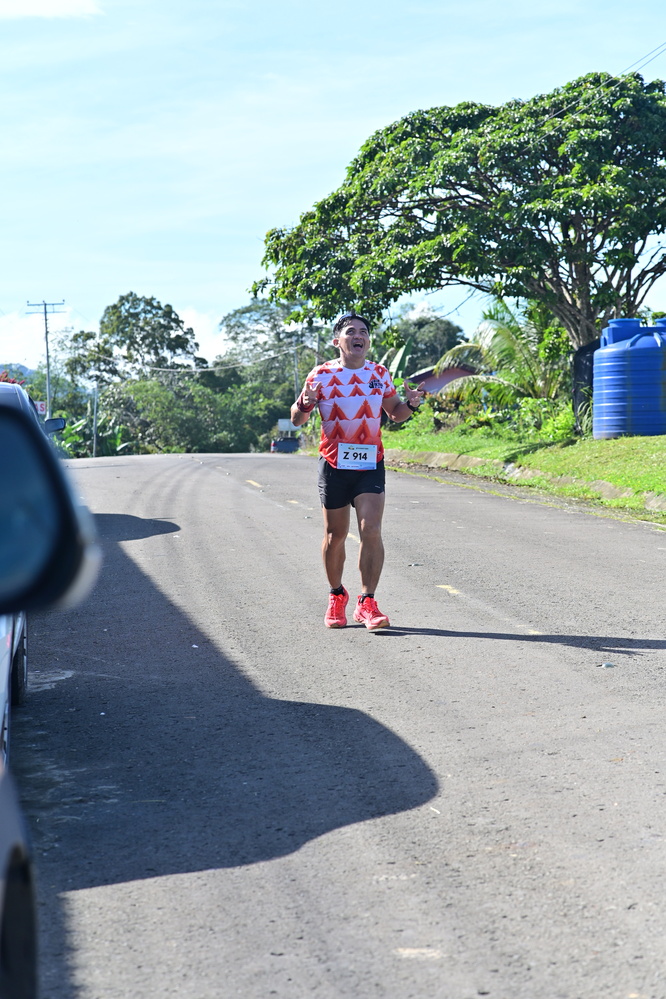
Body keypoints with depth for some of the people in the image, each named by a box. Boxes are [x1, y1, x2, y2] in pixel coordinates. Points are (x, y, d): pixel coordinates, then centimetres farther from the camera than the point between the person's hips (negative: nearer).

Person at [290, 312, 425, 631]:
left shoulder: (379, 374, 6)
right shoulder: (321, 375, -2)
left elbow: (395, 413, 18)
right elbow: (297, 419, 4)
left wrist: (410, 404, -4)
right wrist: (305, 404, -19)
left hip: (370, 464, 1)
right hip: (334, 464, -1)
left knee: (371, 531, -13)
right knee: (335, 535, 8)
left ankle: (366, 604, -7)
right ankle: (337, 596, 28)